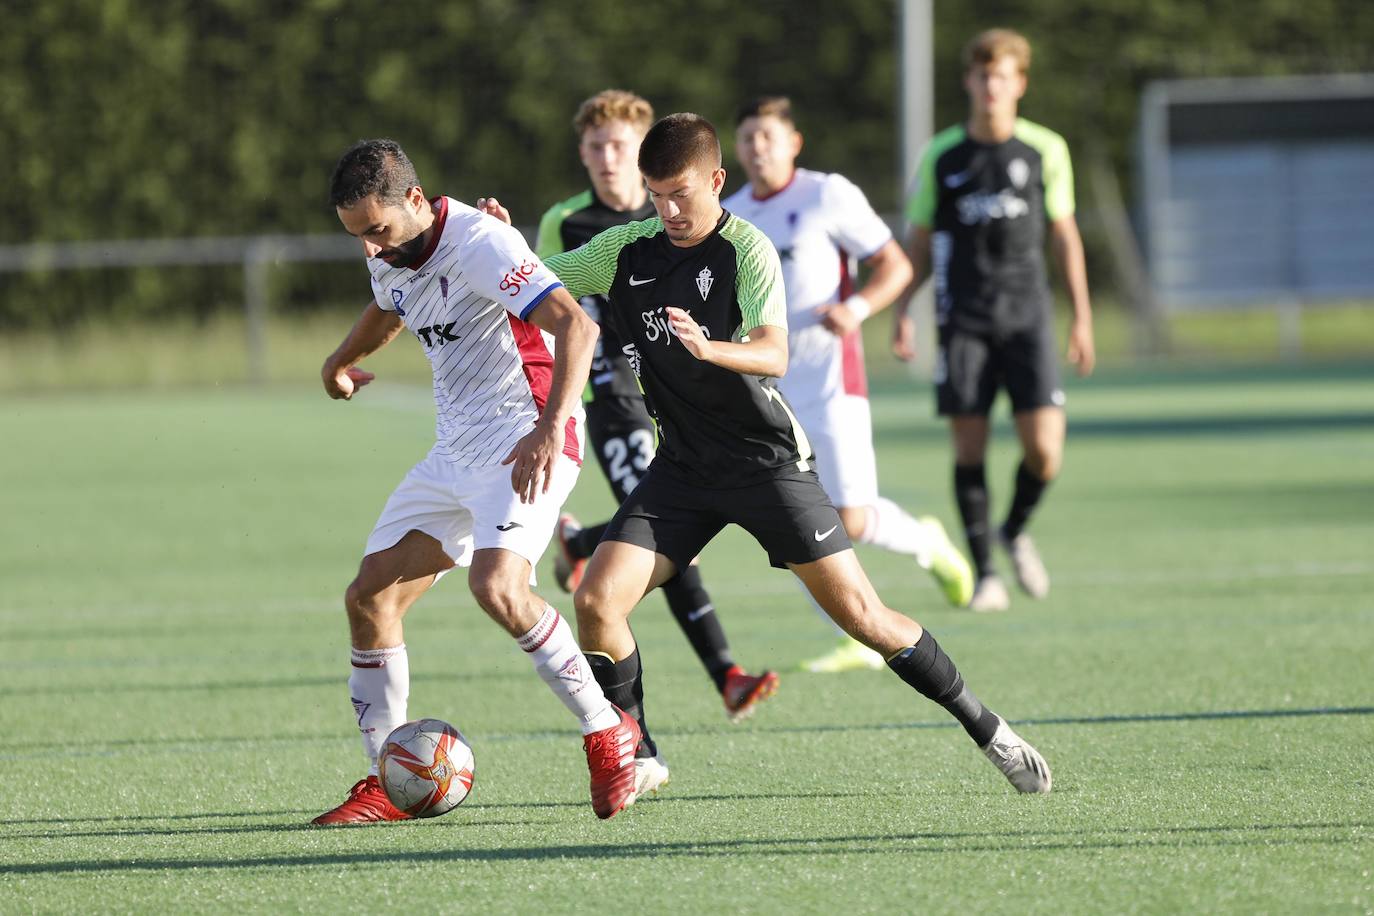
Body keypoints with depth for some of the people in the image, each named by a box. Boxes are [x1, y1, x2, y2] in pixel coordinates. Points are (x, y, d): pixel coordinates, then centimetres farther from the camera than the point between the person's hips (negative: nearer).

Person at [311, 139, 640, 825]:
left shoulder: (478, 242, -20)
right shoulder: (390, 255, 7)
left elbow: (575, 325, -30)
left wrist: (550, 430, -39)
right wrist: (342, 359, 44)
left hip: (528, 440, -9)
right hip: (456, 452, 9)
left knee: (496, 587, -29)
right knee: (368, 598, 2)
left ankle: (607, 733, -13)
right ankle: (388, 783, 10)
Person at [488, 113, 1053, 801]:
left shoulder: (746, 249, -12)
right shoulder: (626, 250, 3)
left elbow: (773, 355, -26)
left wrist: (709, 348, -47)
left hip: (767, 457, -4)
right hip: (683, 467, 4)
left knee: (861, 615, -7)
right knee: (596, 601, -13)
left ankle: (985, 729, 8)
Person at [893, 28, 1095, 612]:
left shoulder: (1045, 151, 4)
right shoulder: (941, 157, 4)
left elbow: (1063, 235, 12)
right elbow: (919, 245, 11)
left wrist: (1082, 319, 10)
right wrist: (902, 313, 0)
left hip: (1027, 316, 0)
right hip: (963, 318, 0)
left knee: (1044, 449, -10)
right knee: (969, 449, -5)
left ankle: (1015, 531, 19)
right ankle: (984, 571, 7)